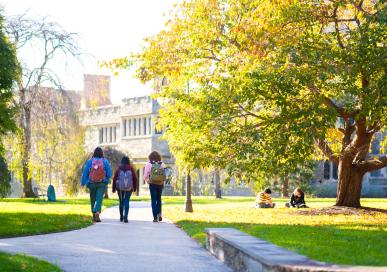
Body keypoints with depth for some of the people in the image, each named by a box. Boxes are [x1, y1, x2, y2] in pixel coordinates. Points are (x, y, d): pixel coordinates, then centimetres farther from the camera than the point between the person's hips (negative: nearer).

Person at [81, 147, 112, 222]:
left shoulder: (90, 161, -4)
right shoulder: (105, 161, -6)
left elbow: (85, 173, -3)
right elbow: (109, 173, -3)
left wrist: (83, 183, 5)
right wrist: (106, 180, 17)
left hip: (92, 183, 2)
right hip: (102, 184, -2)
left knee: (93, 199, 15)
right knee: (99, 199, -6)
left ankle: (94, 215, 24)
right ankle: (97, 212, -27)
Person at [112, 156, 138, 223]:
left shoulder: (119, 168, -3)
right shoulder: (131, 169, -3)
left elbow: (114, 178, -3)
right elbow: (135, 178, 0)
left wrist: (113, 188, 4)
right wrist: (135, 188, 12)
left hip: (120, 188, 1)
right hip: (129, 188, -1)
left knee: (121, 201, 16)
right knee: (126, 201, -1)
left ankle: (121, 216, 24)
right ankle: (125, 216, -16)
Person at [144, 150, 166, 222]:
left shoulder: (148, 164, -6)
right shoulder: (162, 164, -2)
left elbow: (145, 176, -8)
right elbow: (165, 175, -4)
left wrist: (148, 182, 10)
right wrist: (162, 182, 11)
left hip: (152, 184, -2)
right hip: (160, 184, 2)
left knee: (153, 200, 4)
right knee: (159, 199, 19)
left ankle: (155, 217, -1)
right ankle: (159, 213, 4)